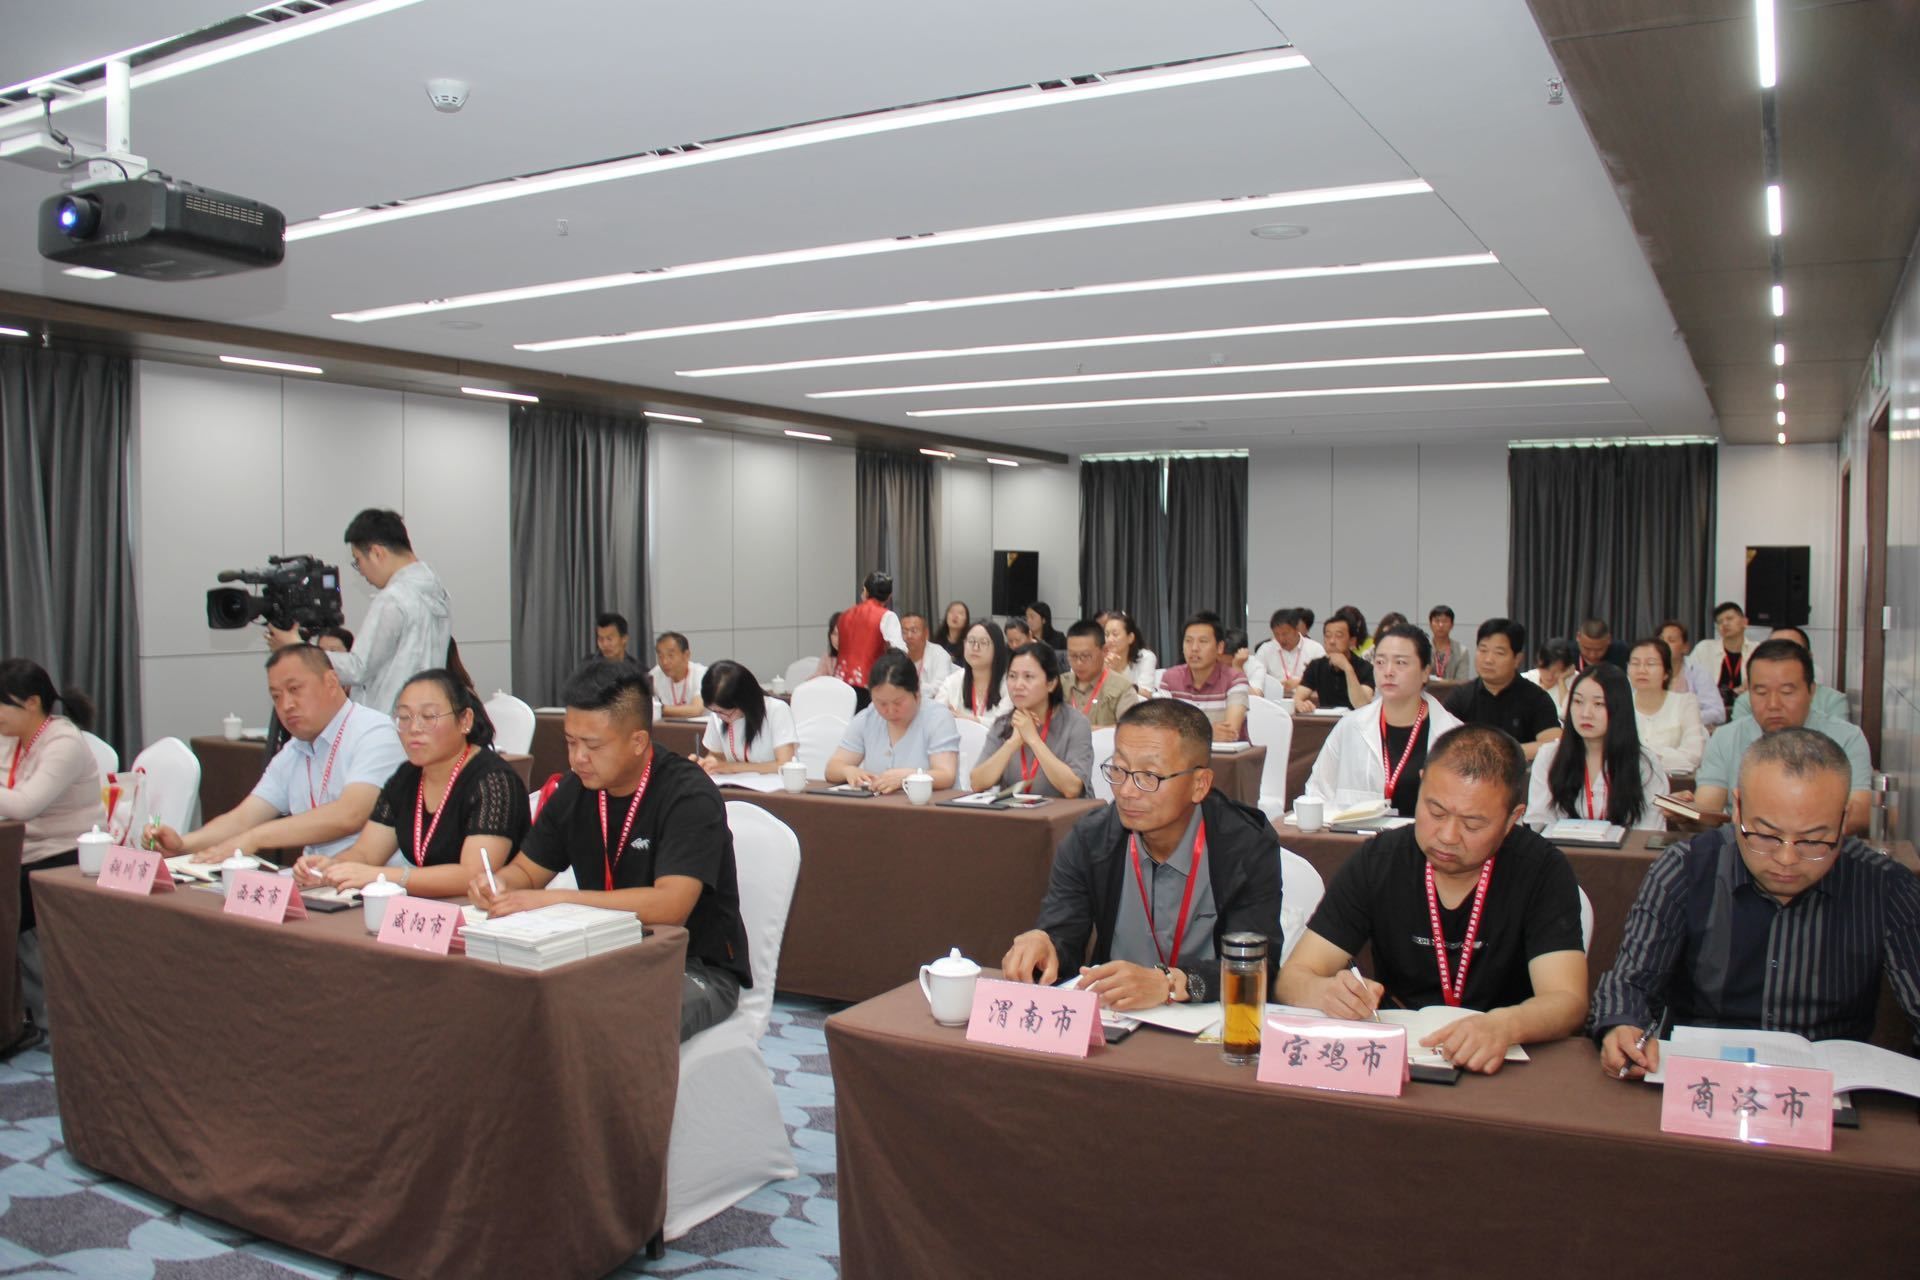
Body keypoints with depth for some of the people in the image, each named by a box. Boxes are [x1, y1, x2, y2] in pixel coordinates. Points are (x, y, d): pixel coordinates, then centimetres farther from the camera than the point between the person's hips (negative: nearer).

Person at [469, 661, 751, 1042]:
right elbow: (526, 870, 15)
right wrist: (497, 884, -10)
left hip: (697, 969, -6)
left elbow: (670, 906, -29)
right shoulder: (576, 790, 4)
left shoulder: (688, 796, -18)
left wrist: (555, 899, -30)